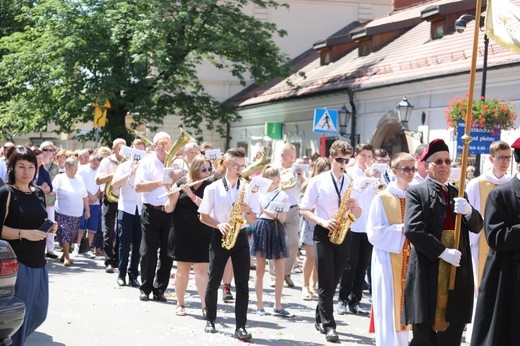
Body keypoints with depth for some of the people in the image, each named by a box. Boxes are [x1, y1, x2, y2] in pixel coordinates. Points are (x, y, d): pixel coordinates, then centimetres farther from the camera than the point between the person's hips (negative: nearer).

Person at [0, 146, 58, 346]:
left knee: (39, 313, 15)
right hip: (17, 262, -7)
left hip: (38, 261, 8)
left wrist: (50, 228, 5)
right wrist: (24, 234, -21)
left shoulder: (39, 193, 12)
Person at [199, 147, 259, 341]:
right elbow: (203, 216, 0)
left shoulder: (247, 188, 4)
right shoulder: (213, 188, -1)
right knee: (214, 281, 4)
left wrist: (247, 211, -17)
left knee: (242, 284, -4)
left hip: (240, 237, 1)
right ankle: (210, 320, 22)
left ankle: (241, 326, -3)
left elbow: (253, 220, 5)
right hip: (220, 237, -1)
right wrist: (219, 225, -16)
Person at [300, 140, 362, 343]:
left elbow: (358, 215, 14)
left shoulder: (352, 183, 9)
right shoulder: (318, 181, -2)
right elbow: (304, 210, -2)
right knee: (326, 282, -7)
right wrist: (322, 221, -17)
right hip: (324, 234, -4)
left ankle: (321, 319, 24)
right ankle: (329, 326, -7)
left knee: (333, 282, 10)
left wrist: (353, 206, -9)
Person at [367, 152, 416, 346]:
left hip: (411, 261, 4)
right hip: (389, 261, -4)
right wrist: (402, 229, -16)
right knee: (390, 308, -3)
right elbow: (374, 233, -9)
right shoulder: (383, 198, -5)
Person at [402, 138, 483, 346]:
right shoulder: (417, 192, 2)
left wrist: (469, 211, -12)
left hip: (457, 273, 5)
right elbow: (412, 229, -11)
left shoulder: (458, 194, 18)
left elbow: (477, 226, 10)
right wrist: (443, 252, -17)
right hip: (428, 276, -5)